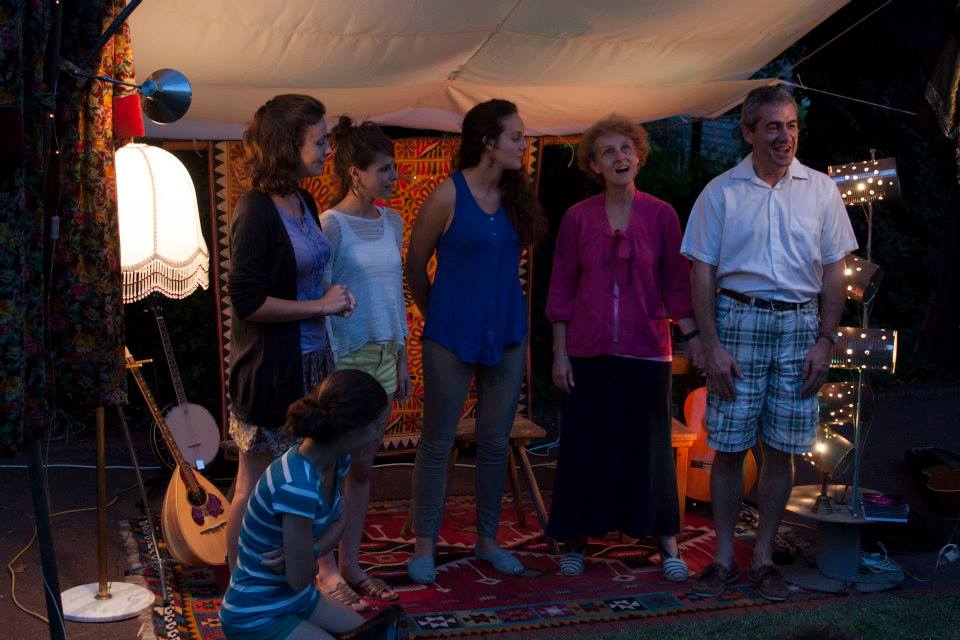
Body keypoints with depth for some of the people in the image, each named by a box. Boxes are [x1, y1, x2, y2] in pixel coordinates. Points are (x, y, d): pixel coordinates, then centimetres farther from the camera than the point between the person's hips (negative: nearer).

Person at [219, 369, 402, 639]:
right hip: (255, 616, -8)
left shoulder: (337, 460, -6)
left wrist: (310, 551, -11)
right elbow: (299, 578, -23)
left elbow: (338, 522, 9)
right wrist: (311, 557, -2)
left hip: (299, 599, 9)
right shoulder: (297, 486, -32)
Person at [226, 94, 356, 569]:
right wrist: (321, 306, -15)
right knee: (256, 487, 5)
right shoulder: (256, 211, -18)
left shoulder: (303, 202, 8)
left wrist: (335, 297, 3)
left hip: (312, 361, 8)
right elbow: (247, 302, -21)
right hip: (270, 370, -8)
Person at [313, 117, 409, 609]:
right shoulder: (331, 225, -12)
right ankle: (327, 573, 13)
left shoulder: (391, 222, 9)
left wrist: (401, 360, 14)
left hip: (383, 356, 6)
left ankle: (351, 564, 22)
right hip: (344, 356, -6)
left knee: (363, 466, 12)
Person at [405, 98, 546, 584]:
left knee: (495, 442, 12)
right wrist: (436, 316, 8)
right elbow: (415, 265, -2)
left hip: (505, 335, 5)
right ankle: (425, 544, 17)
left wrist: (514, 318, 10)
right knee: (437, 442, 5)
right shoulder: (449, 194, -11)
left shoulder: (516, 196, 3)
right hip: (451, 338, -5)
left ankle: (487, 539, 25)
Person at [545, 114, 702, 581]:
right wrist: (560, 352, 0)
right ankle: (574, 542, 20)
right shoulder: (578, 217, 1)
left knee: (651, 447, 6)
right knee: (585, 447, 6)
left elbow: (676, 285, 3)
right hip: (589, 351, 0)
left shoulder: (661, 215, 0)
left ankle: (667, 544, 18)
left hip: (646, 350, 0)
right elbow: (562, 290, 3)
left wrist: (694, 337, -6)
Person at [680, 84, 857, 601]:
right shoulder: (721, 192, 2)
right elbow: (702, 273, 1)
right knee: (729, 446, 0)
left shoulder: (820, 190, 7)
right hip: (738, 320, -1)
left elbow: (834, 271, 8)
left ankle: (763, 556, 17)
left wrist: (825, 342, 0)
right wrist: (712, 345, -7)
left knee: (781, 449, 4)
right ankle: (724, 557, 12)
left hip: (799, 325, 2)